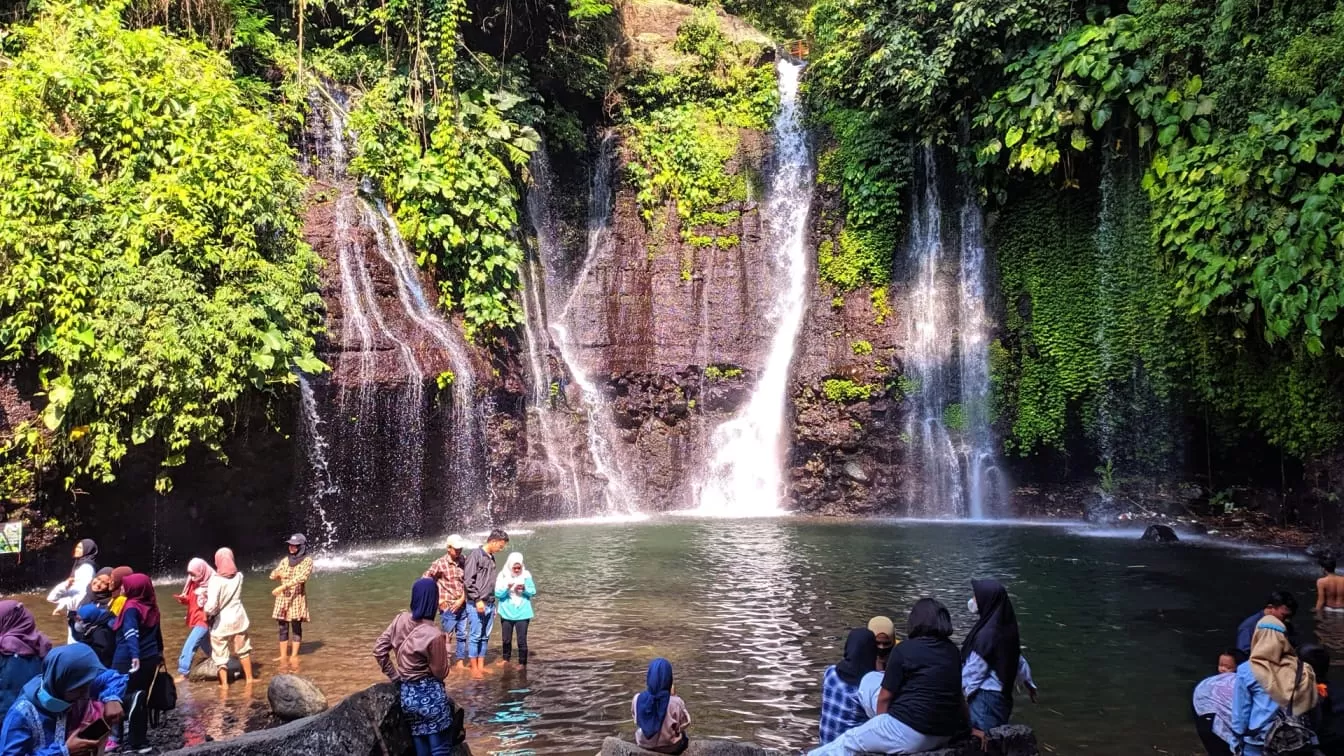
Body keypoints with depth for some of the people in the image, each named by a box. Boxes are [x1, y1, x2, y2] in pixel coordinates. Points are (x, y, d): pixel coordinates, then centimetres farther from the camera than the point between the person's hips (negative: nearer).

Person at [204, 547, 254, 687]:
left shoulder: (215, 580, -19)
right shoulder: (239, 576, -3)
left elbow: (212, 605, -25)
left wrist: (207, 613, -4)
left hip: (221, 622, -4)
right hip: (238, 619, 4)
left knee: (220, 653, 12)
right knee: (243, 649, 21)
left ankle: (224, 683, 18)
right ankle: (249, 678, 31)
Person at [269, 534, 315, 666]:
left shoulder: (307, 560, -6)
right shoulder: (285, 560, 11)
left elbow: (301, 577, -19)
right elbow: (273, 575, 13)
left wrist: (283, 586, -27)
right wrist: (279, 574, -12)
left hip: (297, 596, -5)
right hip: (283, 596, 5)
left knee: (296, 626, -1)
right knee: (283, 627, 5)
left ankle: (294, 655, 5)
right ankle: (283, 655, 10)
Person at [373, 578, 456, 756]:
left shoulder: (400, 620, -4)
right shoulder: (434, 634, -21)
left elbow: (379, 650, 3)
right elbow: (440, 673, -11)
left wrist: (395, 676, 10)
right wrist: (445, 646, 0)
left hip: (406, 695, 6)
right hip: (430, 695, -6)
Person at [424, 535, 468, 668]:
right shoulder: (440, 563, -10)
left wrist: (462, 599, -8)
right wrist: (438, 599, -6)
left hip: (463, 605, 4)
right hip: (448, 607, -4)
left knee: (463, 635, 10)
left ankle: (461, 662, 21)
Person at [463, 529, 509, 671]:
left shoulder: (491, 557, 14)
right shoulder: (476, 555, -10)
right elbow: (468, 581, -14)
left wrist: (492, 603, 15)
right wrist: (477, 600, -16)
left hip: (490, 604, 8)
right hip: (477, 605, -7)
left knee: (485, 637, 11)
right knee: (475, 636, -1)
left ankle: (481, 666, 18)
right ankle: (474, 668, 6)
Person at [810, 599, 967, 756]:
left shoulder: (904, 650, -7)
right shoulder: (953, 651, 9)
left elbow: (885, 697, -1)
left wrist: (881, 725, 16)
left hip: (909, 732, -6)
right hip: (945, 735, 7)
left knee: (847, 742, 11)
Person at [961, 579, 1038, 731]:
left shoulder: (987, 633, -25)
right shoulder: (1004, 626, 0)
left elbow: (976, 667, -16)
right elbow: (1018, 658, 13)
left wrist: (963, 688, -3)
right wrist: (1028, 682, 25)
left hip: (985, 695, -8)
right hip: (1001, 692, 8)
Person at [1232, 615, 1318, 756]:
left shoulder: (1247, 670, -11)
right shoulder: (1300, 669, -4)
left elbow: (1241, 712, -6)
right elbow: (1311, 707, 5)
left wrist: (1238, 743, 4)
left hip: (1258, 744, -3)